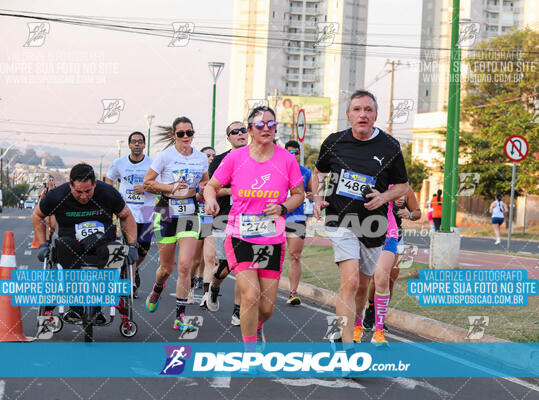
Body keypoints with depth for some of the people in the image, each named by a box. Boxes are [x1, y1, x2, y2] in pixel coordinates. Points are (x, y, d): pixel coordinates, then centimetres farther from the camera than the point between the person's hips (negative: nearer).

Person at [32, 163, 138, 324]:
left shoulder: (108, 193, -5)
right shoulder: (56, 196, -7)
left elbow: (127, 216, 10)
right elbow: (37, 215, 12)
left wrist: (132, 246, 2)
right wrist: (42, 244, 6)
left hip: (103, 244, 0)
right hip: (73, 249, 0)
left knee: (107, 250, -37)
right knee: (61, 245, -36)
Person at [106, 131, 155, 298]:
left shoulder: (152, 164, 0)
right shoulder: (119, 163, 5)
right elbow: (109, 180, 21)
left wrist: (145, 188, -16)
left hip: (146, 212, 0)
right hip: (127, 211, 0)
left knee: (143, 249, 4)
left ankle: (134, 269, 36)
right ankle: (132, 285, 1)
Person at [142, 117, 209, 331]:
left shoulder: (201, 158, 6)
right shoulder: (166, 155, -5)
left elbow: (205, 182, 23)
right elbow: (147, 183, -3)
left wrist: (203, 188, 0)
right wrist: (171, 188, -14)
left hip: (190, 213, 2)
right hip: (166, 212, -2)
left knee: (185, 265, -11)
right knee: (166, 268, 7)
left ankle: (180, 316, -4)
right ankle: (157, 289, 44)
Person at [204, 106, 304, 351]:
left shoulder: (286, 159, 0)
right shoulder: (235, 158, -2)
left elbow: (299, 194, 9)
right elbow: (212, 186, 8)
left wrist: (282, 207, -10)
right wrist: (211, 200, -14)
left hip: (273, 241, 2)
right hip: (240, 238, -2)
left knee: (266, 308, 4)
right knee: (251, 295, -19)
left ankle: (256, 328, 41)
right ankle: (250, 352, 0)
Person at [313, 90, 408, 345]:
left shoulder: (389, 147, -2)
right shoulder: (334, 142, 1)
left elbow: (403, 185, 8)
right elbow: (319, 172, 19)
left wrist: (383, 197, -12)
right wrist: (318, 197, 2)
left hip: (372, 225, 2)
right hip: (340, 220, -2)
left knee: (362, 285, 15)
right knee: (350, 281, -19)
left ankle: (356, 324, 44)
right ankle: (346, 344, -19)